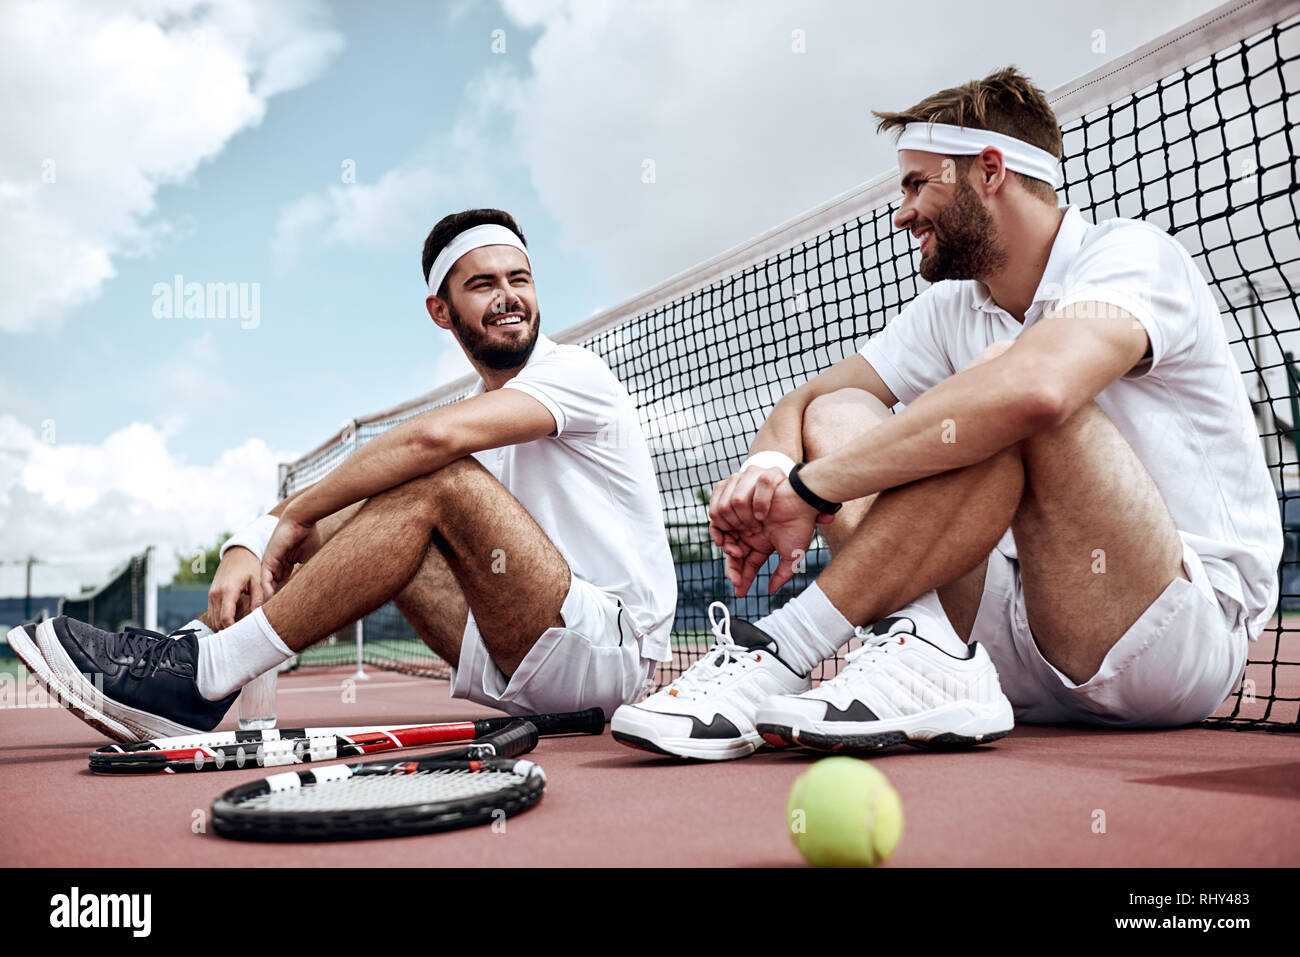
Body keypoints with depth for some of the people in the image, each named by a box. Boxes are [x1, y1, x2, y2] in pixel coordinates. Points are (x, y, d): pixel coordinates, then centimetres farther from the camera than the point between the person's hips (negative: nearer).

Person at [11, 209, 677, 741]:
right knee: (354, 511, 1)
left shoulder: (577, 371, -8)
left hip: (614, 644, -7)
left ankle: (199, 675, -24)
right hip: (520, 669, 7)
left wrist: (294, 516, -17)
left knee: (440, 482, -26)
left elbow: (434, 436, -27)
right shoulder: (478, 413, 16)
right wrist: (248, 546, -15)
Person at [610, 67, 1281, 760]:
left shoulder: (1132, 255, -12)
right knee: (837, 415, -4)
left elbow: (1037, 388, -35)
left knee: (1010, 377, -29)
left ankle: (782, 650, -29)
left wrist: (809, 490, -30)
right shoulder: (951, 312, 10)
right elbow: (801, 403, 8)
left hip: (1191, 634, -6)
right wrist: (768, 465, -18)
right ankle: (920, 648, -28)